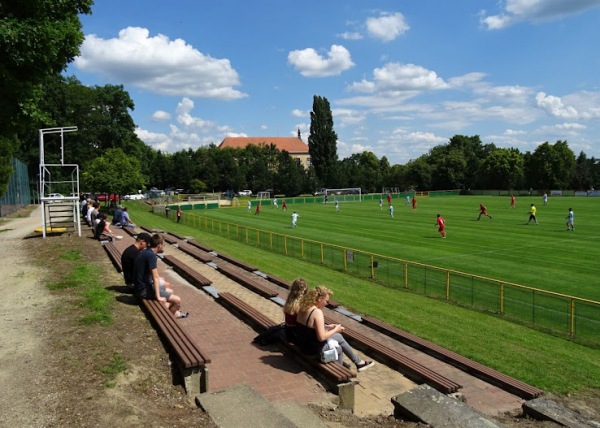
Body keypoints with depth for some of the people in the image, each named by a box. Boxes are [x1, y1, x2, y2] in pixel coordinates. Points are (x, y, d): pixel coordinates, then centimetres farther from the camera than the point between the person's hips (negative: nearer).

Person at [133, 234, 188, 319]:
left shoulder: (145, 252, 9)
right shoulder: (151, 255, -21)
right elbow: (155, 277, -23)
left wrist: (158, 279, 39)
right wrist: (158, 297, -22)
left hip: (142, 285, 11)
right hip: (144, 290, -11)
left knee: (170, 291, 25)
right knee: (177, 300, -14)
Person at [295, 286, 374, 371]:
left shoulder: (304, 307, -1)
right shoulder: (317, 312, -26)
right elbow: (321, 337, -25)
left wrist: (327, 326, 11)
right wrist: (336, 330, -10)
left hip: (302, 344, 8)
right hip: (313, 349, -8)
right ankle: (358, 362, 30)